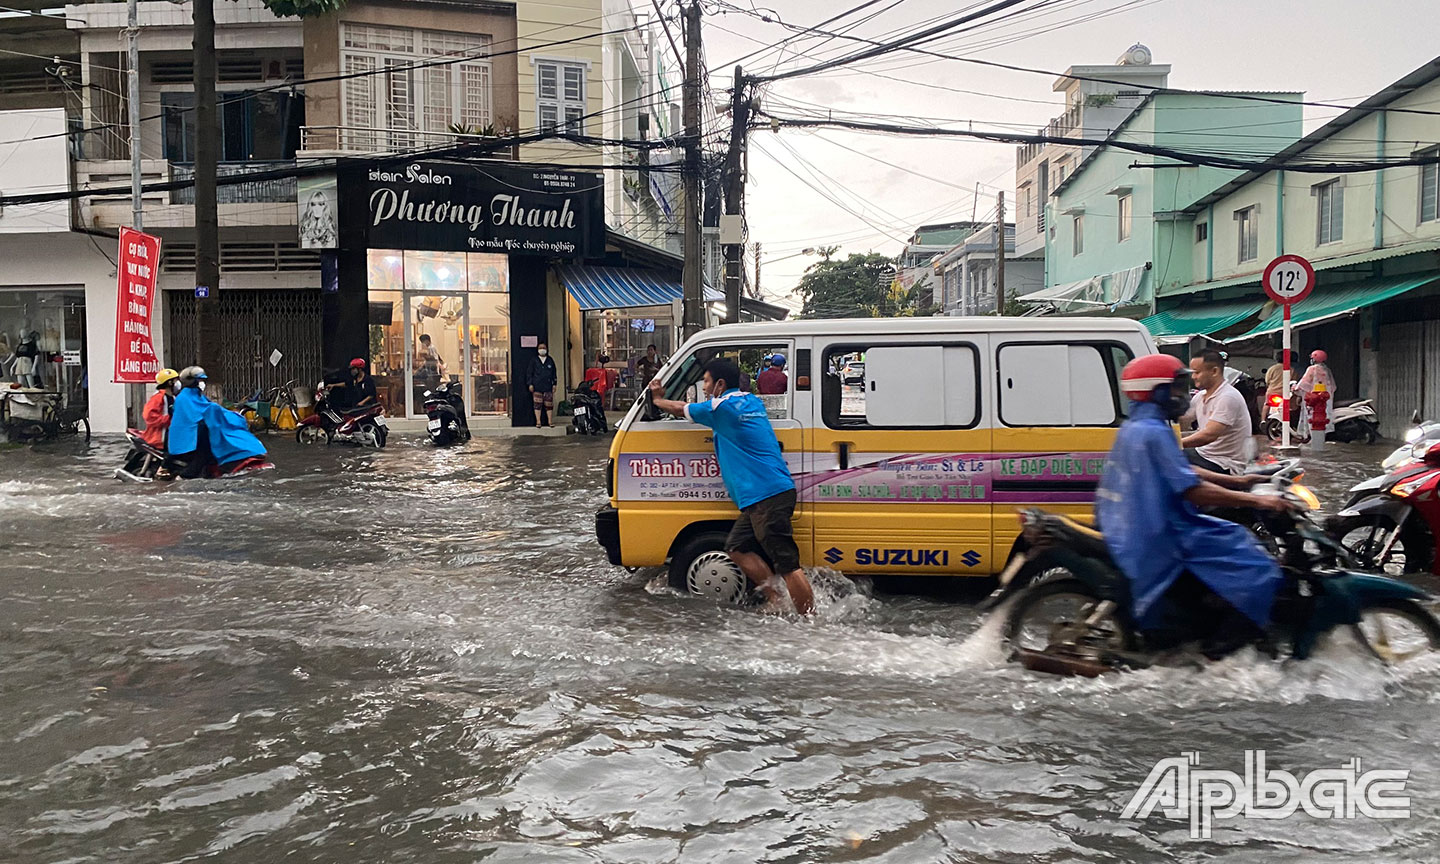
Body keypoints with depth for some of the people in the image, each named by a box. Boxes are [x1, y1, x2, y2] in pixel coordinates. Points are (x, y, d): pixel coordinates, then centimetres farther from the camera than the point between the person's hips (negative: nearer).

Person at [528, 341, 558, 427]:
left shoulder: (550, 360, 12)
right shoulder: (534, 361, 7)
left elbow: (554, 372, 14)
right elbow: (530, 373, 6)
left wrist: (554, 384, 8)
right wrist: (530, 384, -1)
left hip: (548, 386, 1)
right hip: (537, 387, -1)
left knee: (549, 404, -1)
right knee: (538, 404, -2)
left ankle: (550, 421, 8)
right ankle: (538, 422, 3)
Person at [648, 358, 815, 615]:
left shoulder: (723, 406, -7)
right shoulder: (751, 401, 19)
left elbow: (681, 409, 9)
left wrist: (658, 399, 30)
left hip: (766, 496, -10)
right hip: (774, 491, 10)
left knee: (786, 563, -9)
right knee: (738, 547, 14)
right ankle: (778, 600, 15)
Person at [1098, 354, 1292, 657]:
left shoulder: (1133, 427, 14)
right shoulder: (1154, 432, -18)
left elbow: (1183, 472, 21)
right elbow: (1193, 490, -23)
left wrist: (1239, 482, 18)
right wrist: (1255, 500, -18)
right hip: (1161, 536, -11)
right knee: (1257, 570, -9)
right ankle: (1219, 648, -5)